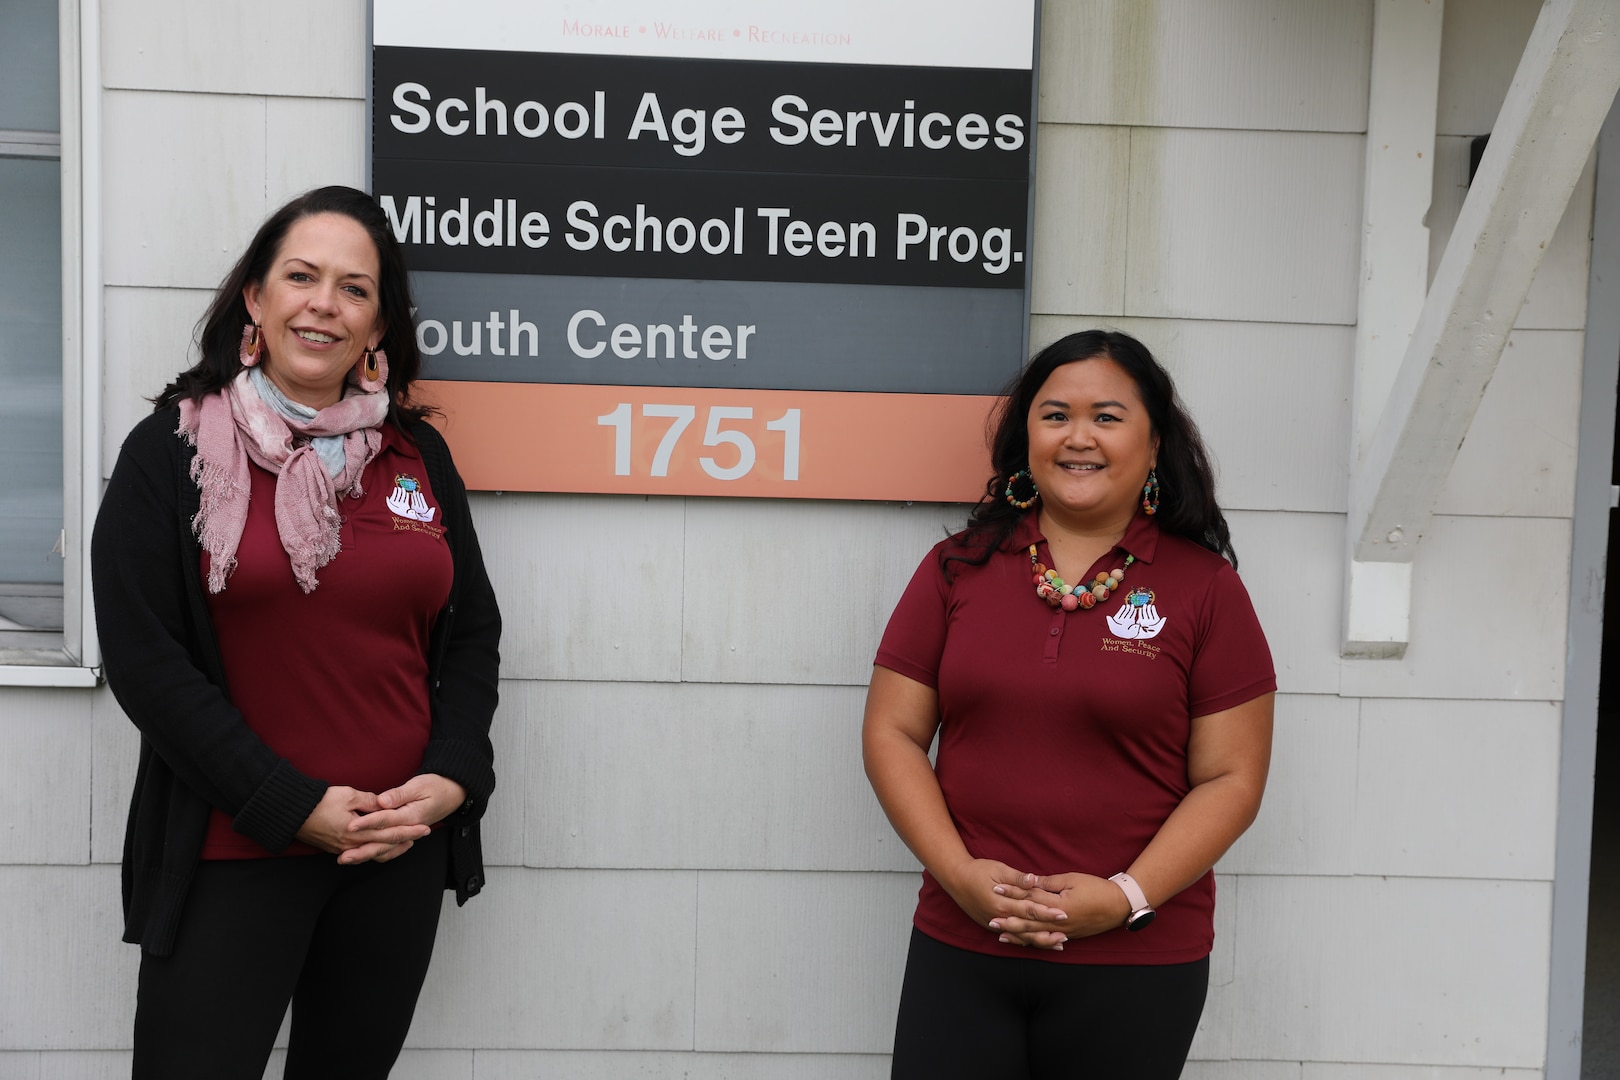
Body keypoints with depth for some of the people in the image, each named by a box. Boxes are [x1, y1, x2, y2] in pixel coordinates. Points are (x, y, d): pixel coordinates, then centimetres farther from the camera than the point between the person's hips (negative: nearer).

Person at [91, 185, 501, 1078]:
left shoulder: (417, 455, 7)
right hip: (231, 853, -3)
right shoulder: (173, 450, -3)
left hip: (400, 851, 4)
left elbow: (474, 629, 10)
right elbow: (142, 658, -9)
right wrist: (296, 806, -13)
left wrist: (450, 778, -5)